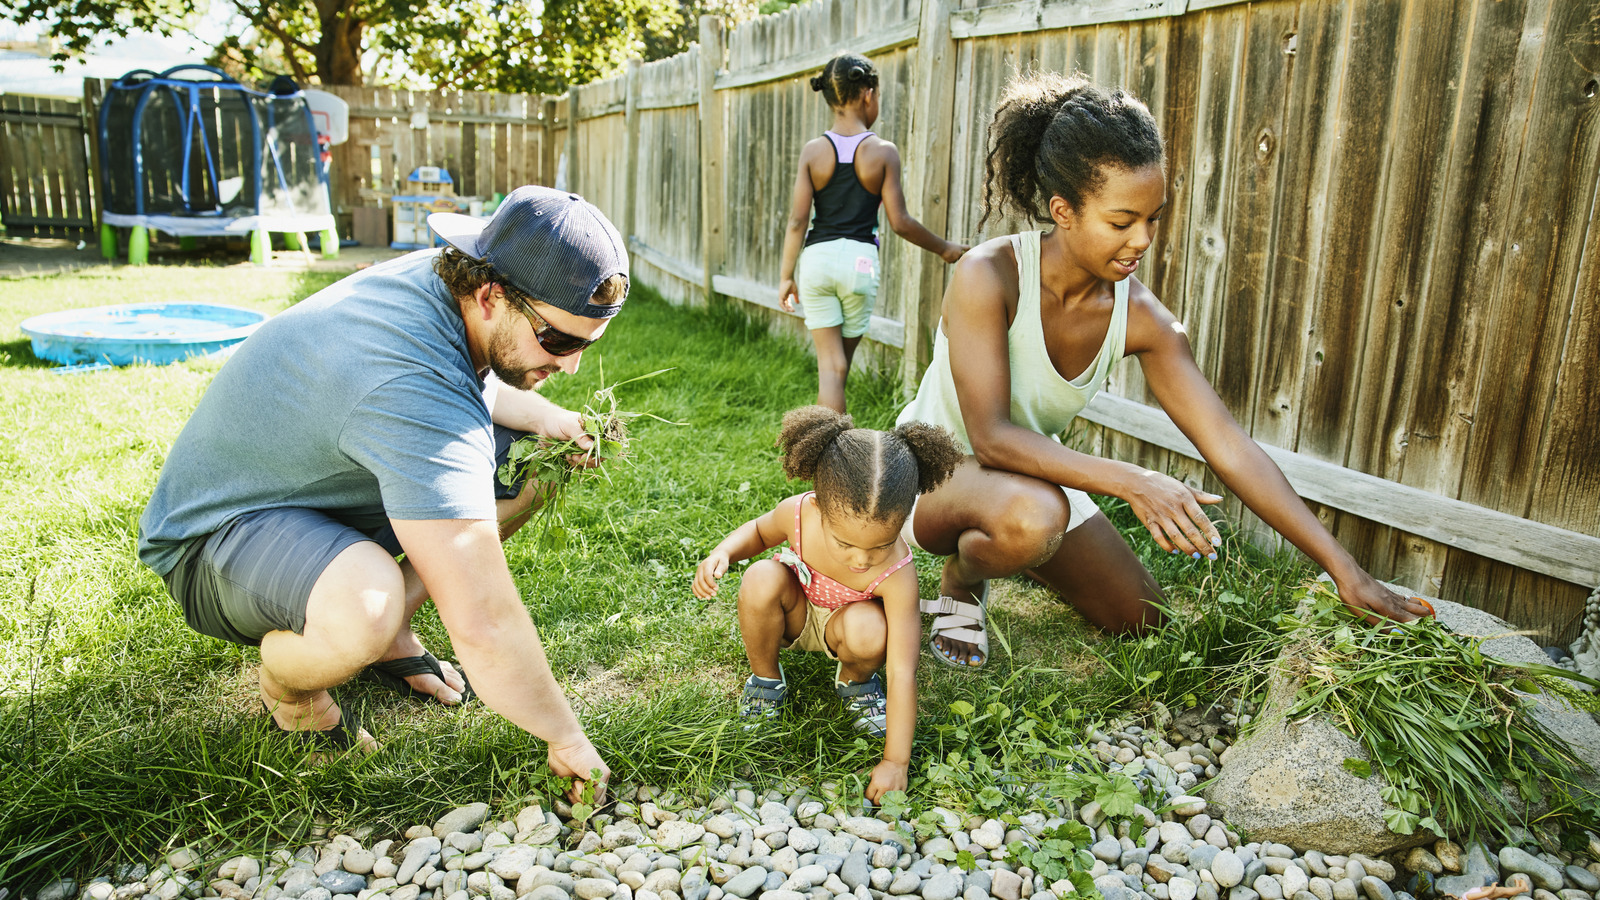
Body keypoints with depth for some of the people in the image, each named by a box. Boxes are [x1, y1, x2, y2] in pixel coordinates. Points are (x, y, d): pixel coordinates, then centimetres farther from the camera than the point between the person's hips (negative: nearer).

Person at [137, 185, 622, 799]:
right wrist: (567, 738, -26)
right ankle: (286, 685, -3)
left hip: (323, 482, 9)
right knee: (365, 606, -41)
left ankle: (391, 633, 9)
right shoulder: (413, 388, -39)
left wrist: (543, 417, -7)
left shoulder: (443, 279, -12)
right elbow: (481, 623, -40)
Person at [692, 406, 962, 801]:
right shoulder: (797, 513, -31)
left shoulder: (897, 574, -36)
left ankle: (854, 681, 1)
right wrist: (722, 554, -24)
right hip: (794, 613, 2)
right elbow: (760, 530, -3)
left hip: (840, 621, -2)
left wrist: (895, 761, -34)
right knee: (761, 580, -32)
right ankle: (765, 679, -4)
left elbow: (903, 674, -33)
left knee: (868, 632, -37)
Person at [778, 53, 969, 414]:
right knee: (843, 358, 14)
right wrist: (944, 248, 10)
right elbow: (899, 221, -4)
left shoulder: (814, 150, 0)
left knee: (830, 362, 6)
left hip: (817, 258, 1)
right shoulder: (884, 152, -4)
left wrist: (786, 275, 6)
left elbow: (798, 219, -3)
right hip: (860, 259, -1)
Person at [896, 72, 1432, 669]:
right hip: (932, 468, -6)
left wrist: (1345, 571, -16)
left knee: (1138, 614, 11)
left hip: (1036, 476, 6)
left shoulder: (1141, 319, -14)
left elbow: (1228, 445, -14)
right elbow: (991, 436, -35)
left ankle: (999, 547, 30)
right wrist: (1130, 481, -44)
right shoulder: (988, 277, -30)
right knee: (1032, 513, -39)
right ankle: (960, 581, -3)